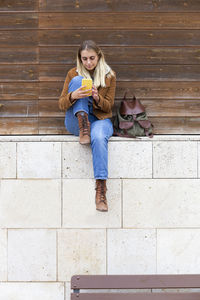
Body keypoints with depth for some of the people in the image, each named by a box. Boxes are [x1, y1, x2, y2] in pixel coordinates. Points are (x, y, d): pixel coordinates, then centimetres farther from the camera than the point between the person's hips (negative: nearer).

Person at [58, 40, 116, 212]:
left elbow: (108, 106, 5)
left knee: (99, 137, -39)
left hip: (100, 119, -1)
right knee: (78, 80, -19)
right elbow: (62, 104, 2)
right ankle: (83, 127, -30)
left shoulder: (109, 75, 7)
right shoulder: (74, 73, 7)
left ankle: (101, 188, -43)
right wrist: (73, 96, -22)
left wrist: (98, 98, -18)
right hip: (76, 121, 1)